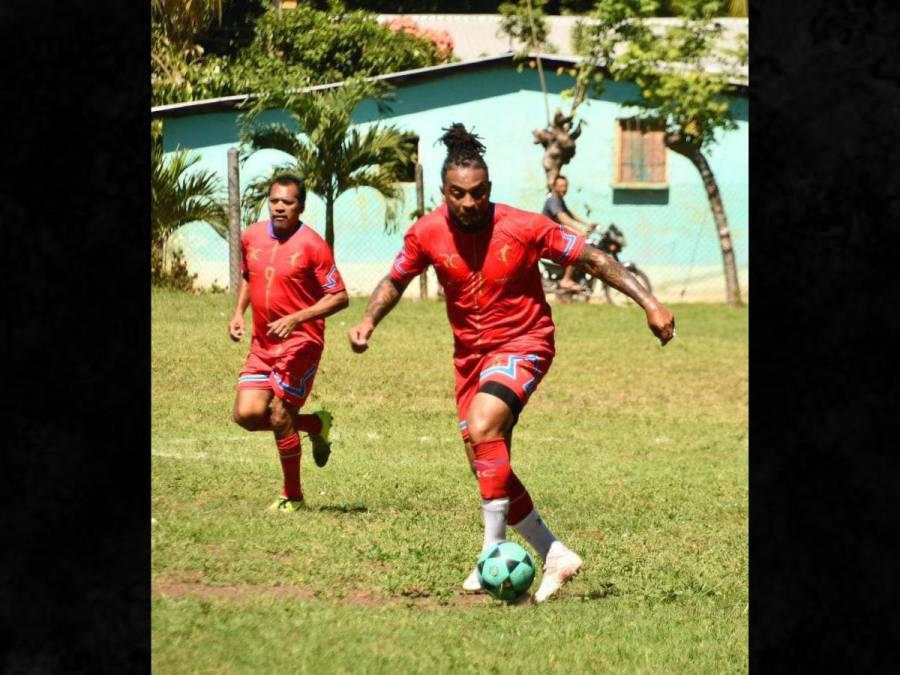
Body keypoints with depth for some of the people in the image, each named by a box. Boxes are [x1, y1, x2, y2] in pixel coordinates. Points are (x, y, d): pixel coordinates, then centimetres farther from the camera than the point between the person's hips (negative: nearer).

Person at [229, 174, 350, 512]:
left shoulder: (312, 245, -14)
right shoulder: (251, 237, 4)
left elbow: (339, 297, -13)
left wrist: (296, 319, -24)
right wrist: (239, 313, 7)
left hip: (301, 343, -6)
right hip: (262, 344, 6)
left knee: (279, 417, -8)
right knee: (247, 414, -6)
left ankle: (292, 496, 13)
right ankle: (316, 424, 21)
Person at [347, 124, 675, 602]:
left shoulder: (524, 228, -18)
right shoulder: (427, 233, -9)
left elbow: (593, 259, -10)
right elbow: (395, 281, 9)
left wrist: (648, 303, -14)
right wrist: (369, 320, -9)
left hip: (523, 344, -5)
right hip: (470, 353, 5)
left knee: (482, 428, -29)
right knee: (487, 467, 5)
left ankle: (493, 551, -20)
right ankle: (555, 556, 20)